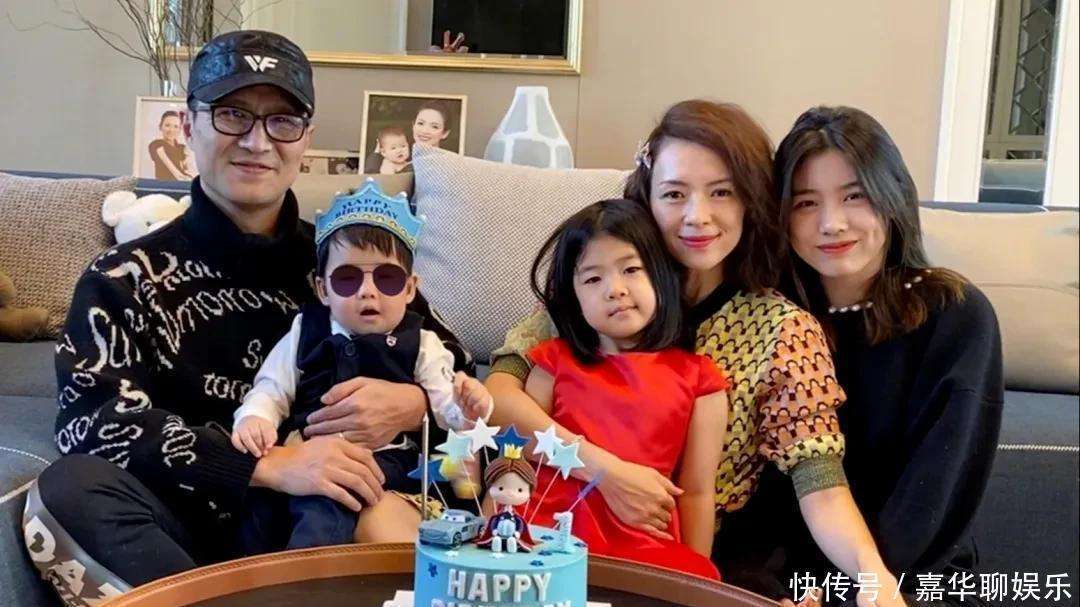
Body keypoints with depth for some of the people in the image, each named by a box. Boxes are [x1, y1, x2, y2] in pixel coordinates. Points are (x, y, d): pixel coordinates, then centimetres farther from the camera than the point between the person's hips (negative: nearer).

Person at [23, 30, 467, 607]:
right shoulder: (126, 279, 5)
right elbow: (94, 423, -11)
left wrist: (414, 404, -12)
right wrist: (269, 464, -23)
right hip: (197, 532, 1)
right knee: (68, 490, -29)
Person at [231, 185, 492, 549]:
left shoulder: (421, 346, 11)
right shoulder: (305, 333, 15)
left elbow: (446, 407, 4)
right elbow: (271, 390, 15)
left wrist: (469, 407, -20)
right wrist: (253, 418, -8)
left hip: (386, 462, -2)